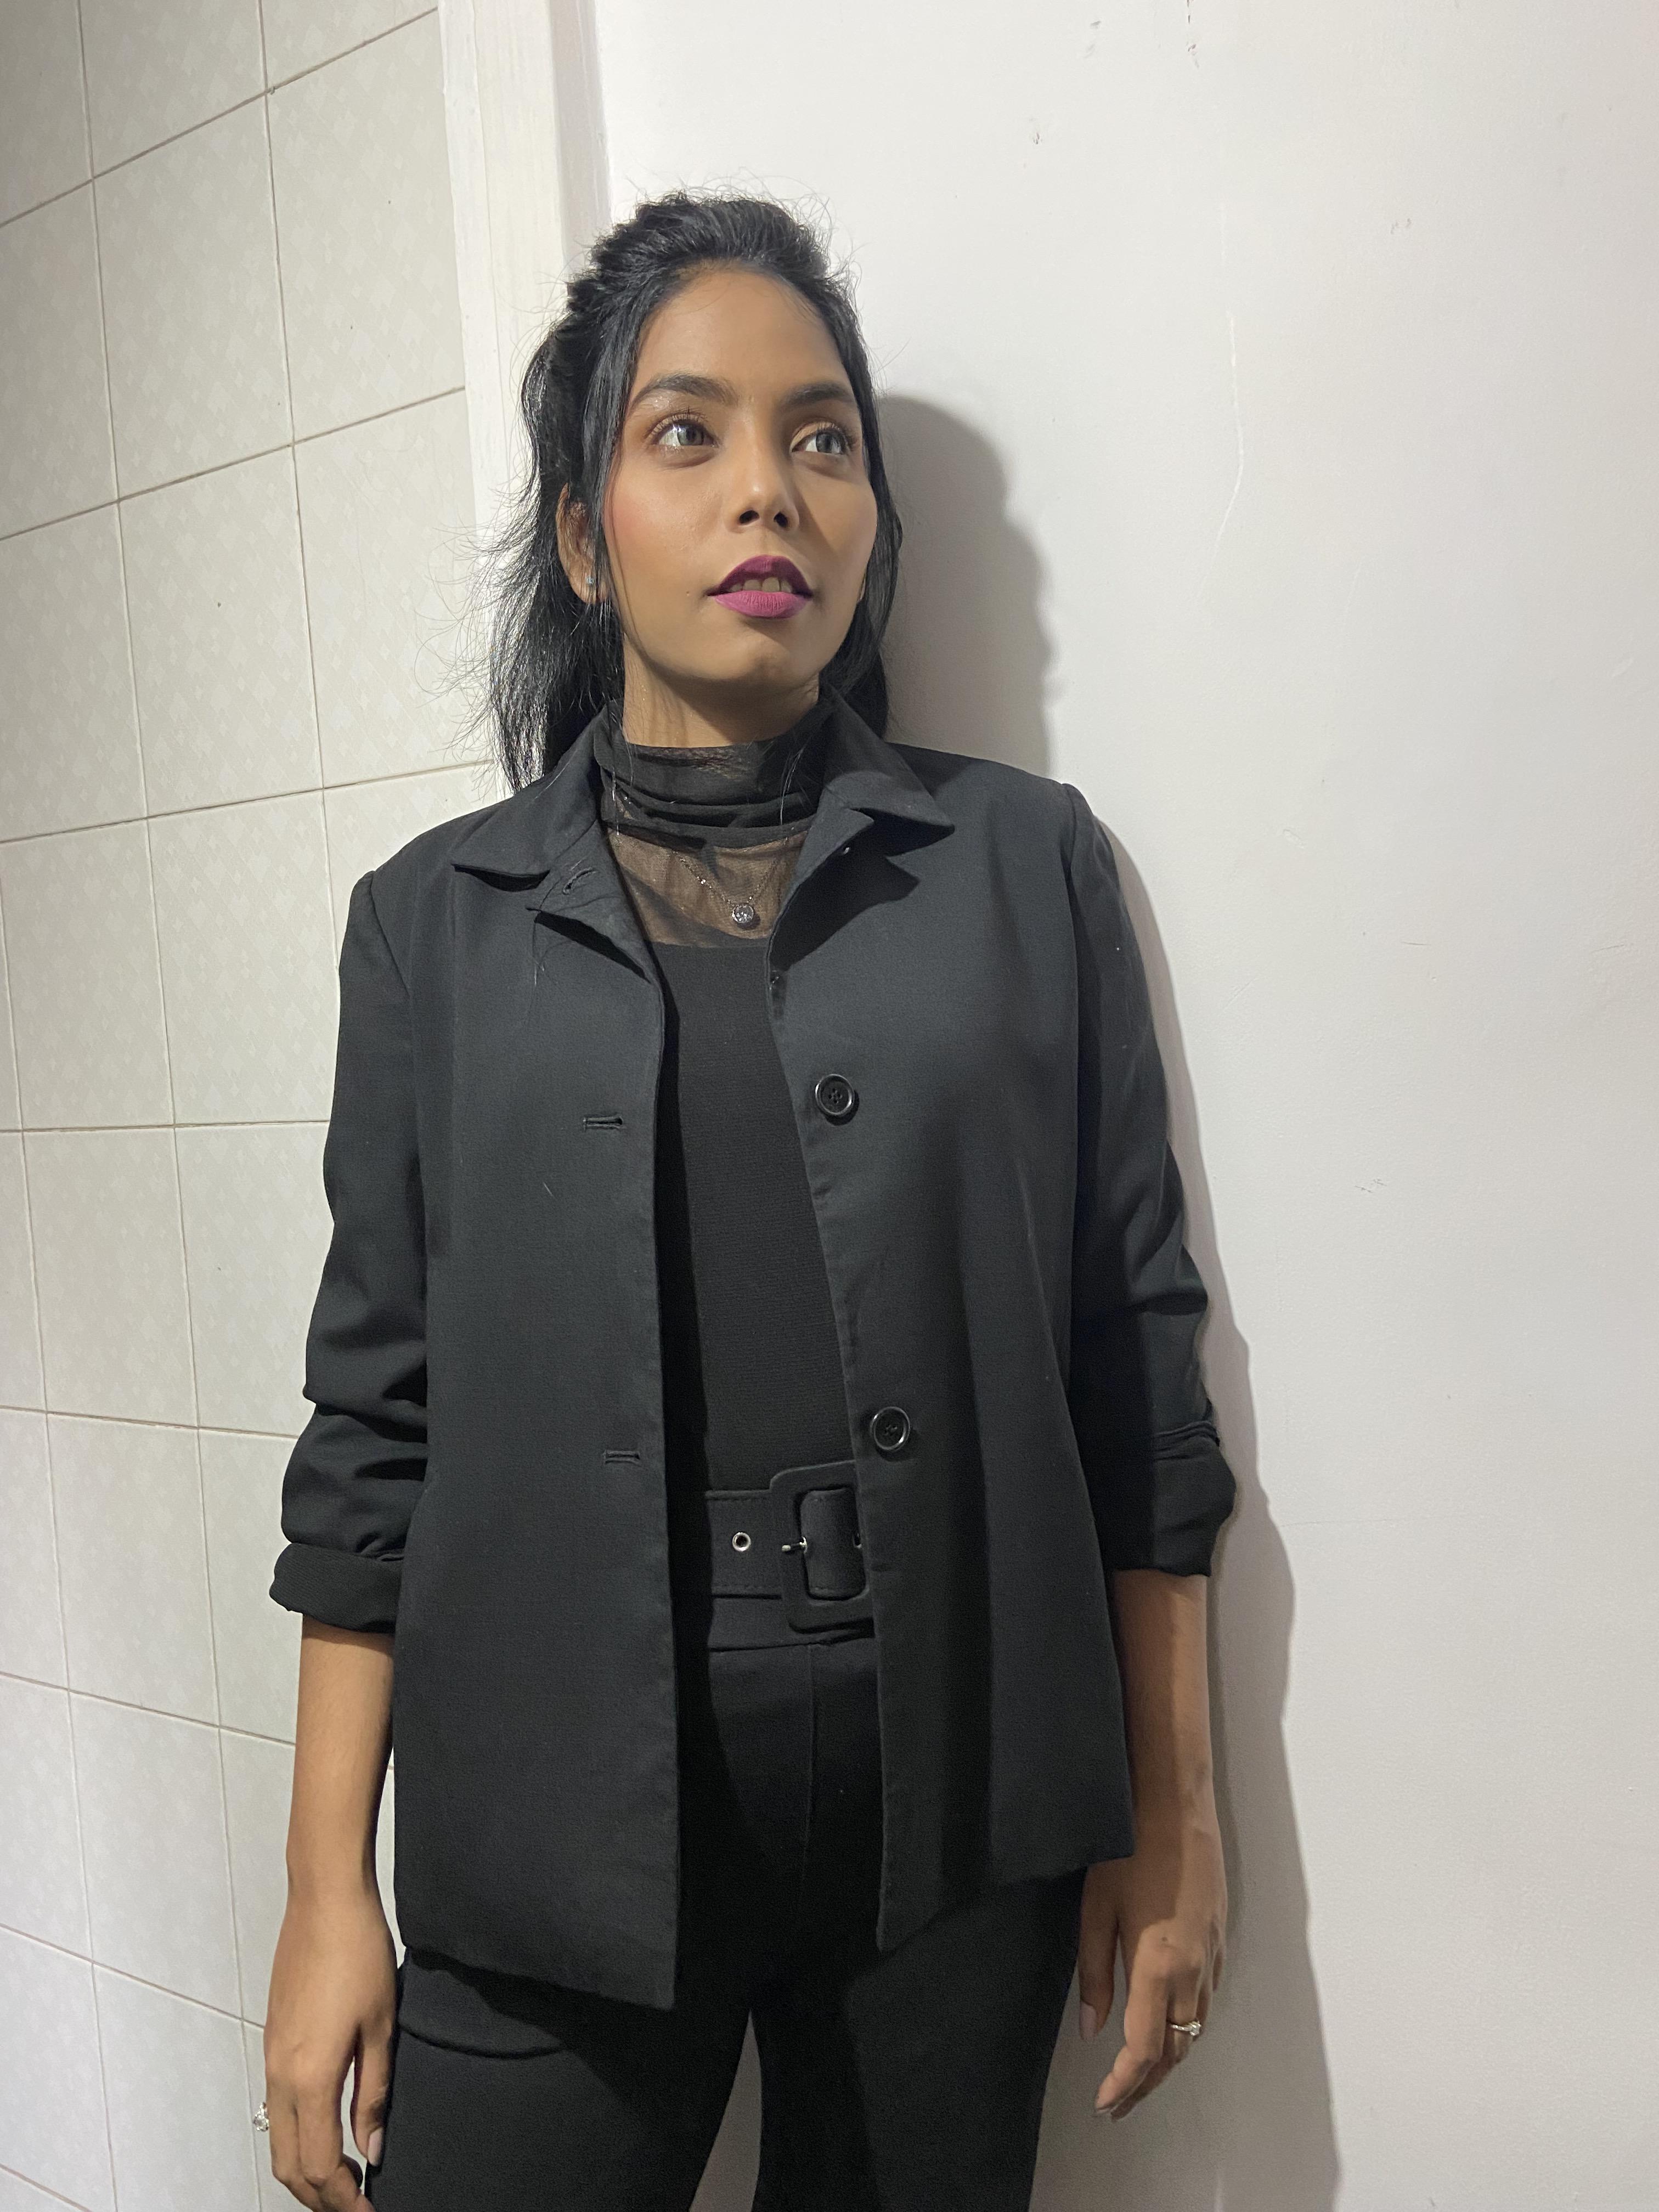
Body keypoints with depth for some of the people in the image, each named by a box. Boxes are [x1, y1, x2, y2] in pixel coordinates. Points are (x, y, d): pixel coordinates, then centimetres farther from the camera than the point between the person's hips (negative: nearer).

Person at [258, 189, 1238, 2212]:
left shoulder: (1025, 864, 1)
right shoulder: (439, 917, 3)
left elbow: (1134, 1356, 2)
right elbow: (376, 1422, 2)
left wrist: (1170, 1809, 3)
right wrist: (327, 1887, 0)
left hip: (960, 1801, 1)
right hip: (565, 1809, 0)